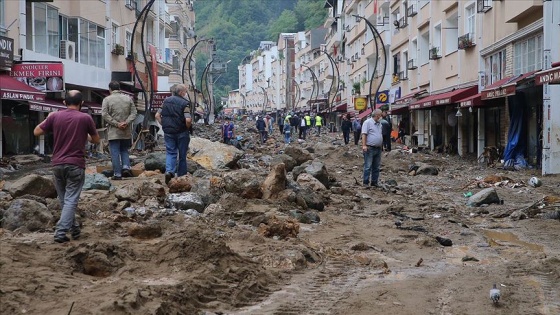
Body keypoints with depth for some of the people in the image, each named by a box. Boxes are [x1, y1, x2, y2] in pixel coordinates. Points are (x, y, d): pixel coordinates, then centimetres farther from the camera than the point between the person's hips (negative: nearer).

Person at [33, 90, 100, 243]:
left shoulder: (55, 116, 1)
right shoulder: (85, 118, -5)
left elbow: (36, 132, 8)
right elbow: (96, 140, 7)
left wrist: (48, 119, 22)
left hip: (57, 164, 3)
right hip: (75, 165, -3)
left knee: (63, 199, 17)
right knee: (70, 200, -2)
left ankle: (74, 228, 27)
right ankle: (61, 232, -12)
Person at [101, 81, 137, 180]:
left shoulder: (107, 99, -2)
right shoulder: (128, 98, 7)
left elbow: (105, 115, -11)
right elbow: (133, 113, 1)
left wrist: (116, 124, -12)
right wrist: (126, 122, -8)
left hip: (113, 132, -3)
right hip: (126, 132, 3)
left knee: (115, 153, 1)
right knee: (124, 150, 19)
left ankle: (117, 174, 0)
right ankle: (126, 167, 1)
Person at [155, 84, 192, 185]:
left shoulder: (166, 101, 6)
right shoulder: (184, 103, -12)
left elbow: (157, 115, 6)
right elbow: (188, 120, -22)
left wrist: (164, 125, 12)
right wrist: (188, 127, -3)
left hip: (168, 132, 4)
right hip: (181, 133, -4)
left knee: (170, 152, 8)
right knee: (182, 155, 8)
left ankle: (169, 171, -17)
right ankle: (182, 177, 16)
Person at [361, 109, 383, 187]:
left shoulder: (379, 124, 18)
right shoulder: (368, 122, -6)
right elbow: (364, 134, -12)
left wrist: (382, 145, 19)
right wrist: (364, 145, -21)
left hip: (378, 148, 8)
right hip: (369, 148, -8)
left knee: (376, 167, 10)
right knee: (368, 166, -8)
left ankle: (374, 182, 17)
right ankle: (366, 182, -5)